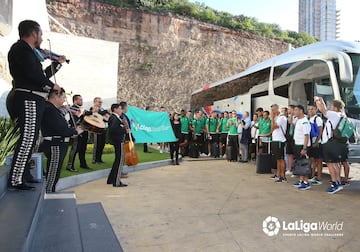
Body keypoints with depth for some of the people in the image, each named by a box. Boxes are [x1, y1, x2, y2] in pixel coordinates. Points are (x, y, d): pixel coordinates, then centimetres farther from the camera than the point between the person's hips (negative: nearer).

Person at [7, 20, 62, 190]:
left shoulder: (26, 50, 24)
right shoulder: (21, 48, -6)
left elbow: (39, 75, 24)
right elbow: (33, 73, -20)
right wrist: (52, 85, -8)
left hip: (33, 99, 10)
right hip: (28, 99, -10)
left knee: (30, 138, 12)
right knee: (28, 138, -12)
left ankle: (18, 177, 19)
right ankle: (16, 180, -8)